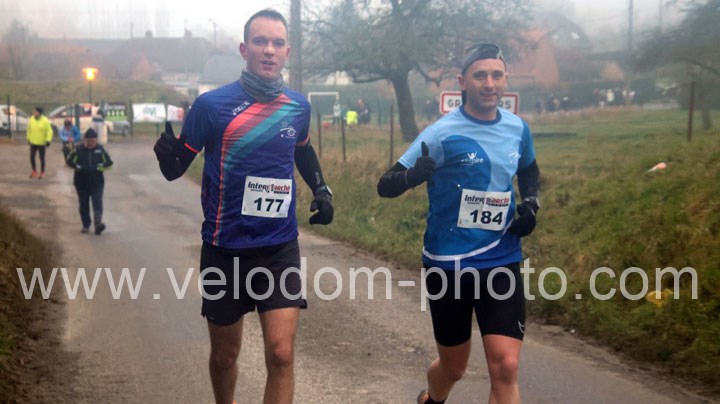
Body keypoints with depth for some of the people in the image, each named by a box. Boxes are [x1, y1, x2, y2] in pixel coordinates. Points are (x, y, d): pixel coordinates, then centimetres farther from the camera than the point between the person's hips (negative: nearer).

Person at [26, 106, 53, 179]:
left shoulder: (45, 121, -13)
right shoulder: (31, 119, -1)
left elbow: (49, 131, -10)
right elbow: (29, 130, 11)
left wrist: (48, 140, -17)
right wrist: (28, 139, 14)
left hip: (41, 143, -4)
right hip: (33, 143, 4)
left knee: (42, 158, 6)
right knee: (32, 157, 5)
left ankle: (42, 173, 18)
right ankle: (34, 172, 22)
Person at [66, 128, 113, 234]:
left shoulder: (100, 149, 1)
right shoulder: (78, 149, -2)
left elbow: (109, 162, 0)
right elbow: (69, 161, -1)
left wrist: (98, 167, -15)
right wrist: (80, 168, -15)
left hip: (97, 182, -1)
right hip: (81, 183, 1)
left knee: (97, 203, -13)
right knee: (84, 205, 8)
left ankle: (98, 223, -24)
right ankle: (86, 225, 20)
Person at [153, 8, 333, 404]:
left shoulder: (298, 106, 2)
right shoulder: (212, 104, -10)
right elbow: (176, 168, -4)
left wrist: (321, 189, 7)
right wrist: (167, 154, -27)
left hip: (280, 247, 2)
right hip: (225, 249, -1)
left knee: (281, 353, -10)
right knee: (225, 354, 13)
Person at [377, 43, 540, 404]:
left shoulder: (518, 129, 2)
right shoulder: (443, 133, -12)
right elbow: (385, 186, -14)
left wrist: (531, 203, 3)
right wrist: (414, 175, -36)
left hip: (502, 262, 3)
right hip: (448, 264, -3)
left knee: (505, 367, -10)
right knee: (453, 367, 13)